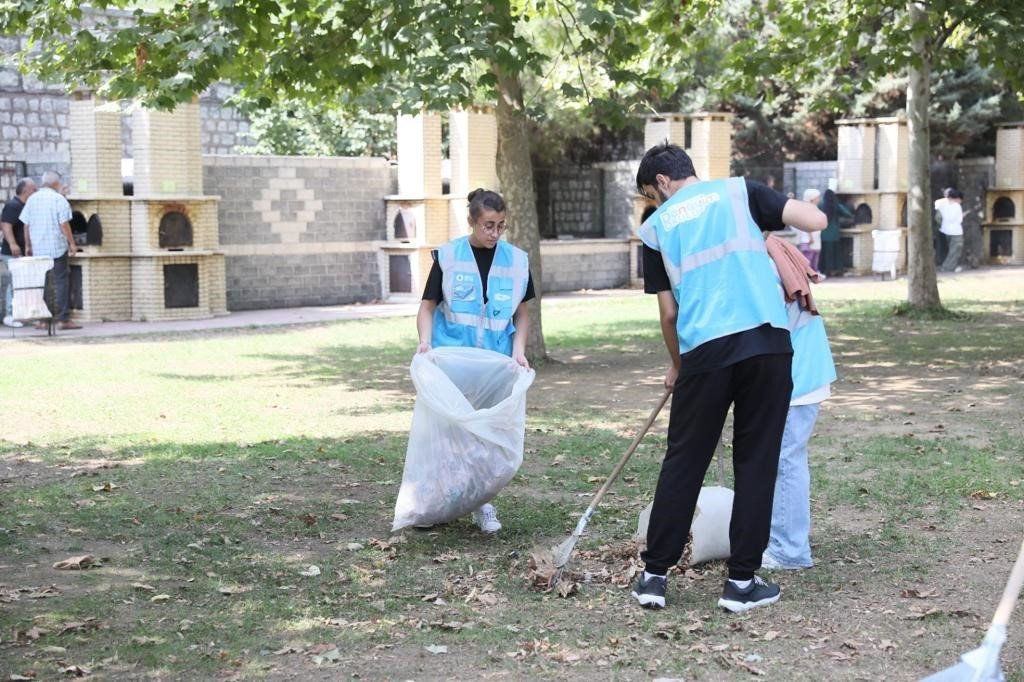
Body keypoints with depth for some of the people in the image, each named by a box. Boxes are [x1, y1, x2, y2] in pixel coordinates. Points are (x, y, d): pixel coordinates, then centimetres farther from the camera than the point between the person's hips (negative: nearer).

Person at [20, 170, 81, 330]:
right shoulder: (59, 199, -6)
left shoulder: (32, 199, 8)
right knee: (61, 281, 0)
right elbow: (64, 224, -10)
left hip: (37, 249, 5)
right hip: (57, 247, -5)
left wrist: (28, 246, 17)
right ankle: (63, 319, -4)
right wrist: (72, 243, -3)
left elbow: (26, 225, 10)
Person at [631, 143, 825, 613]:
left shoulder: (656, 226, 14)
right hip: (768, 340, 0)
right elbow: (815, 220, 2)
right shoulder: (738, 191, 13)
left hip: (704, 350, 0)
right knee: (757, 462, 8)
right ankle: (742, 581, 11)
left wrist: (677, 365, 29)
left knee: (683, 462, 11)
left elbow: (668, 312, 14)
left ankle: (655, 575, 16)